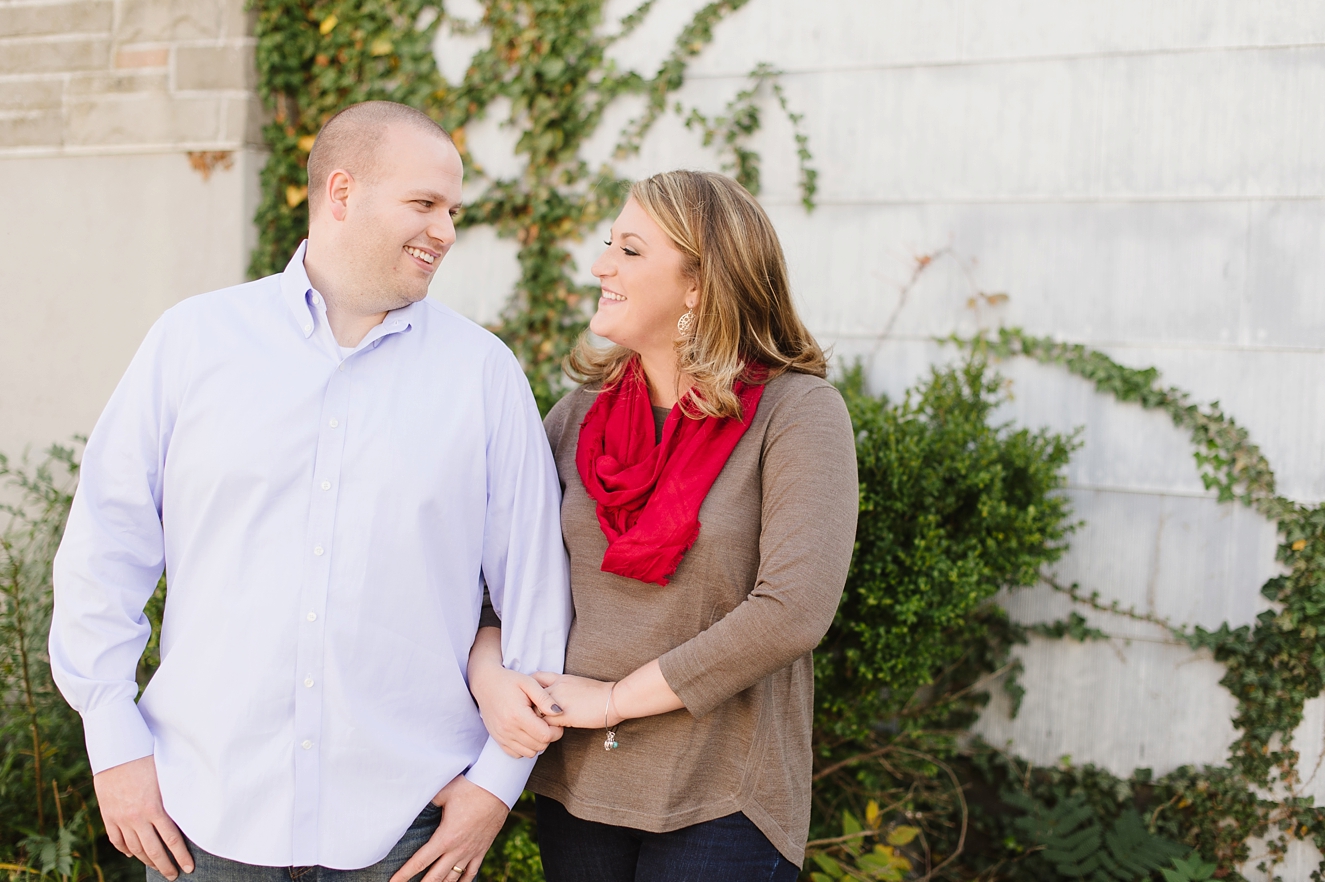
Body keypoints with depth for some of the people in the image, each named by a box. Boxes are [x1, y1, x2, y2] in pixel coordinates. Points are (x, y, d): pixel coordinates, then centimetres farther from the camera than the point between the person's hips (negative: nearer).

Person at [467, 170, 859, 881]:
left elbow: (792, 611, -21)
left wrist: (613, 697, -15)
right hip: (574, 784, 5)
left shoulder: (797, 410, -11)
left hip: (719, 804, -4)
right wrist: (487, 667, -10)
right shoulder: (582, 412, 5)